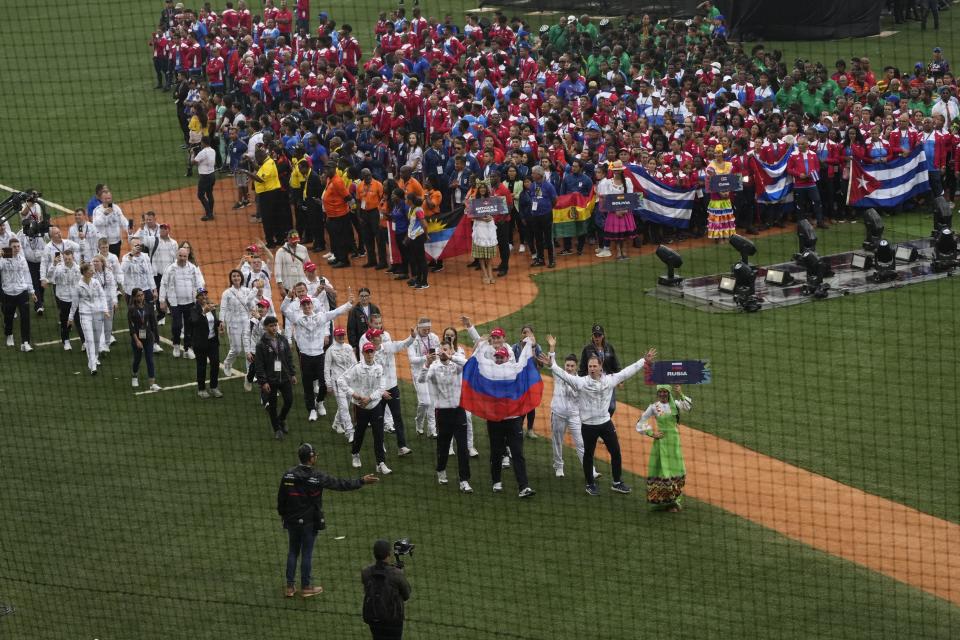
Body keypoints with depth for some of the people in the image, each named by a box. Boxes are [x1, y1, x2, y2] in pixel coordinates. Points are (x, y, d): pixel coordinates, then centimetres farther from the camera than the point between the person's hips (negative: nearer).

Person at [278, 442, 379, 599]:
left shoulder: (288, 474, -6)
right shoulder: (317, 477, -17)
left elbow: (281, 497, 2)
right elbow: (340, 484, -10)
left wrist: (282, 514, 18)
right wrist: (362, 481, 0)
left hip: (291, 520, 4)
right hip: (309, 521, -4)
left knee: (292, 552, 14)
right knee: (307, 553, 6)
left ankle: (290, 587, 18)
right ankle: (306, 587, 16)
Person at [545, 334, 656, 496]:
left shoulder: (609, 380, -3)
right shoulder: (580, 382, -13)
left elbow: (627, 371, 5)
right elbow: (560, 372, -17)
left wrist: (644, 361, 5)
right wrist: (552, 351, -25)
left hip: (606, 423, 3)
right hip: (588, 425, -3)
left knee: (615, 452, 8)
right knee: (588, 455, 9)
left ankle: (617, 482, 24)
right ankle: (590, 484, 24)